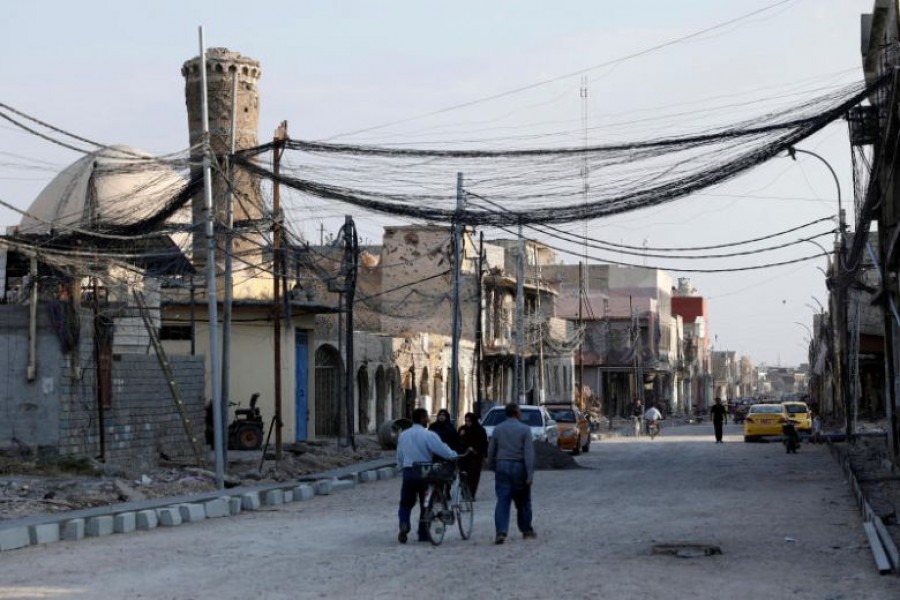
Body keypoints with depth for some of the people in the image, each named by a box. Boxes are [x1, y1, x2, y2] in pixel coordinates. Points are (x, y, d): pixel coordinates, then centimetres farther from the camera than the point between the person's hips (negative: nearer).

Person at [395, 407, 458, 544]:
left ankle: (404, 524, -15)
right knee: (425, 504, 10)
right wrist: (456, 455, 4)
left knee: (406, 503, 12)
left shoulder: (403, 435, 6)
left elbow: (399, 458, 13)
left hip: (408, 472, 3)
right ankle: (423, 534, 12)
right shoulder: (429, 435, -12)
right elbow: (445, 452, -15)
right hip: (424, 473, -3)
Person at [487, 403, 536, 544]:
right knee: (523, 501, 12)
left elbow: (491, 451, 9)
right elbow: (529, 453, -10)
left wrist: (492, 466, 20)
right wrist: (530, 473, -11)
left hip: (502, 466, 2)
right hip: (519, 466, -2)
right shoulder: (524, 429, -4)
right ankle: (527, 531, 22)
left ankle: (501, 532, -17)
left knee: (502, 501, -3)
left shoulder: (498, 429, 7)